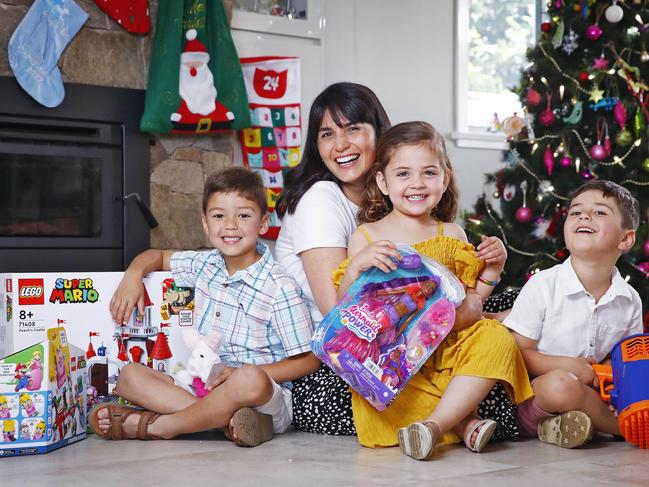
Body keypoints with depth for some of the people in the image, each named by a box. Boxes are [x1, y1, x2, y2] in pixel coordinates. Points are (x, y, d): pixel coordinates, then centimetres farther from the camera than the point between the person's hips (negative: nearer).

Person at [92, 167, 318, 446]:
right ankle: (225, 419, -27)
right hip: (202, 386, 6)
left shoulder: (279, 289, -10)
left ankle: (153, 426, -21)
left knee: (250, 380, -40)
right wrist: (133, 275, 4)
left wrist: (243, 375, -19)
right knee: (130, 375, -9)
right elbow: (157, 256, 27)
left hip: (266, 398, -6)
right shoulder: (204, 266, 8)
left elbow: (308, 360, -9)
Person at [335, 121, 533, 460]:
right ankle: (464, 422, -26)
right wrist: (357, 265, -18)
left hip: (446, 348, 2)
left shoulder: (451, 235, 13)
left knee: (497, 338, -26)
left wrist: (492, 269, 2)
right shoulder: (366, 236, 6)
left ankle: (435, 424, -32)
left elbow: (470, 298, 18)